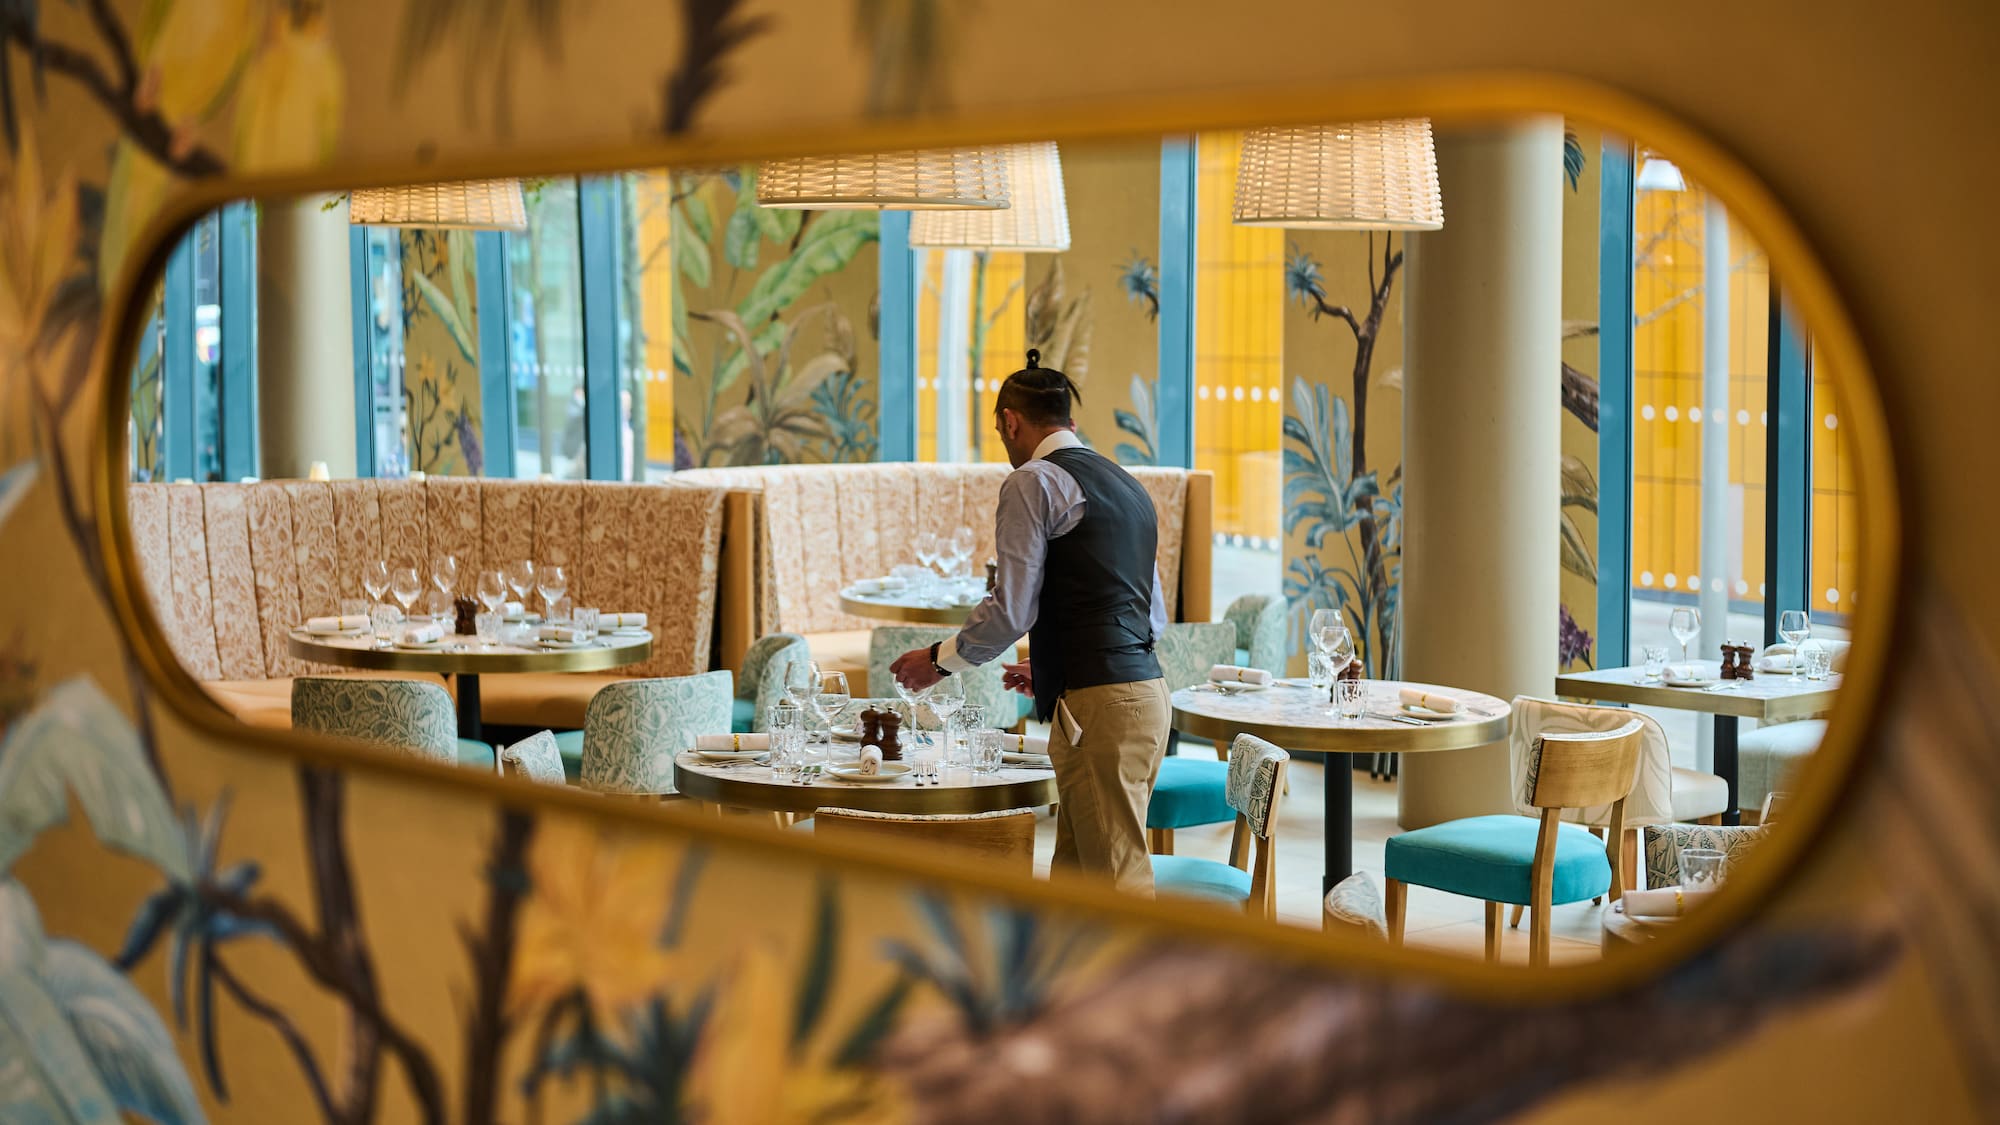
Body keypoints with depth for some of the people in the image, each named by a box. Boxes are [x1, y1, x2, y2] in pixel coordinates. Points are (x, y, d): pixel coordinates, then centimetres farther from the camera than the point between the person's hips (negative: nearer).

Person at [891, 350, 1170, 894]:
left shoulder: (1032, 482, -5)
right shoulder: (1124, 483, 22)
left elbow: (1011, 610, -10)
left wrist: (941, 659, 7)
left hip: (1098, 706, -9)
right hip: (1145, 688, 9)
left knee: (1118, 879, -6)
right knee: (1072, 875, 12)